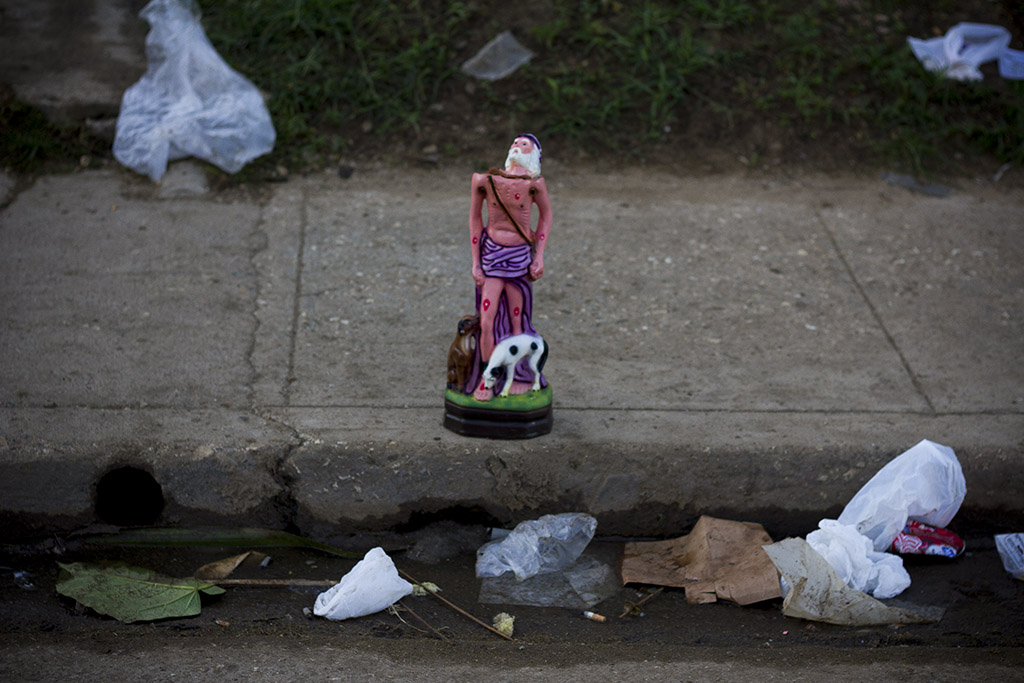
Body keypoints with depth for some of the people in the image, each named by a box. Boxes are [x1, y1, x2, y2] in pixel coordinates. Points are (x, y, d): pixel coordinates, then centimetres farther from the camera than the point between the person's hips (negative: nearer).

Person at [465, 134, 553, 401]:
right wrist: (475, 263, 4)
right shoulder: (484, 180, -5)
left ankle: (522, 377, 26)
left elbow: (545, 215, 8)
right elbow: (475, 218, 5)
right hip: (491, 253, 1)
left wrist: (539, 257, 4)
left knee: (517, 322, 7)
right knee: (487, 322, -4)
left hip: (520, 256, -1)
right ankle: (487, 379, 13)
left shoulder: (534, 184, -8)